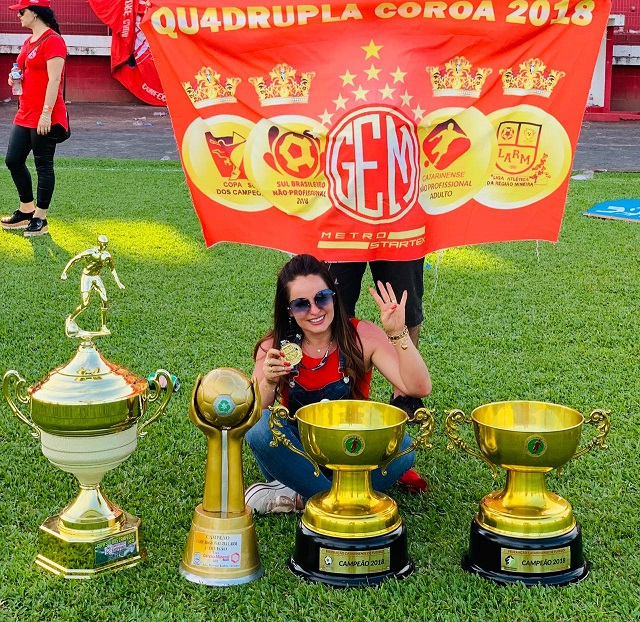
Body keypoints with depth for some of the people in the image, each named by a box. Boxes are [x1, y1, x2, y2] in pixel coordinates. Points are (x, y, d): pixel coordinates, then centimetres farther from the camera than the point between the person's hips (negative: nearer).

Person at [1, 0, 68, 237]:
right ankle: (26, 210, 26)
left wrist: (46, 113, -23)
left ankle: (40, 219, 8)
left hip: (45, 119, -10)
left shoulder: (52, 40, -14)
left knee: (43, 165, -1)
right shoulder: (29, 41, 16)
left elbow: (54, 79, -19)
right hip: (25, 115, 10)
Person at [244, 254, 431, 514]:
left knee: (401, 446, -30)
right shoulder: (275, 348, -7)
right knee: (261, 428, -30)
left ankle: (298, 498, -21)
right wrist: (268, 383, -29)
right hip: (296, 452, 0)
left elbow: (419, 388, -19)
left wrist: (398, 334, -30)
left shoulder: (363, 336, -10)